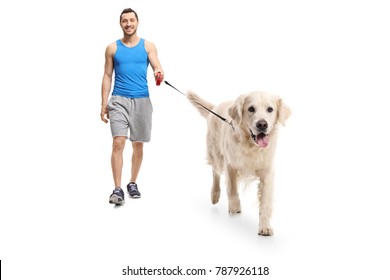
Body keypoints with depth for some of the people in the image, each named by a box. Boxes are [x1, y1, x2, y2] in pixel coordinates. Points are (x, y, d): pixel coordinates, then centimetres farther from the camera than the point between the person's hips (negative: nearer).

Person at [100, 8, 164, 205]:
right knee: (118, 143, -12)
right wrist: (104, 104, 1)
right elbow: (107, 77, 7)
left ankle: (132, 183, 25)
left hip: (141, 100, 1)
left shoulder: (148, 46, 6)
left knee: (138, 145, 9)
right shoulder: (112, 48, 6)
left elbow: (157, 67, -6)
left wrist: (159, 73, -31)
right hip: (119, 100, -1)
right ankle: (117, 189, -10)